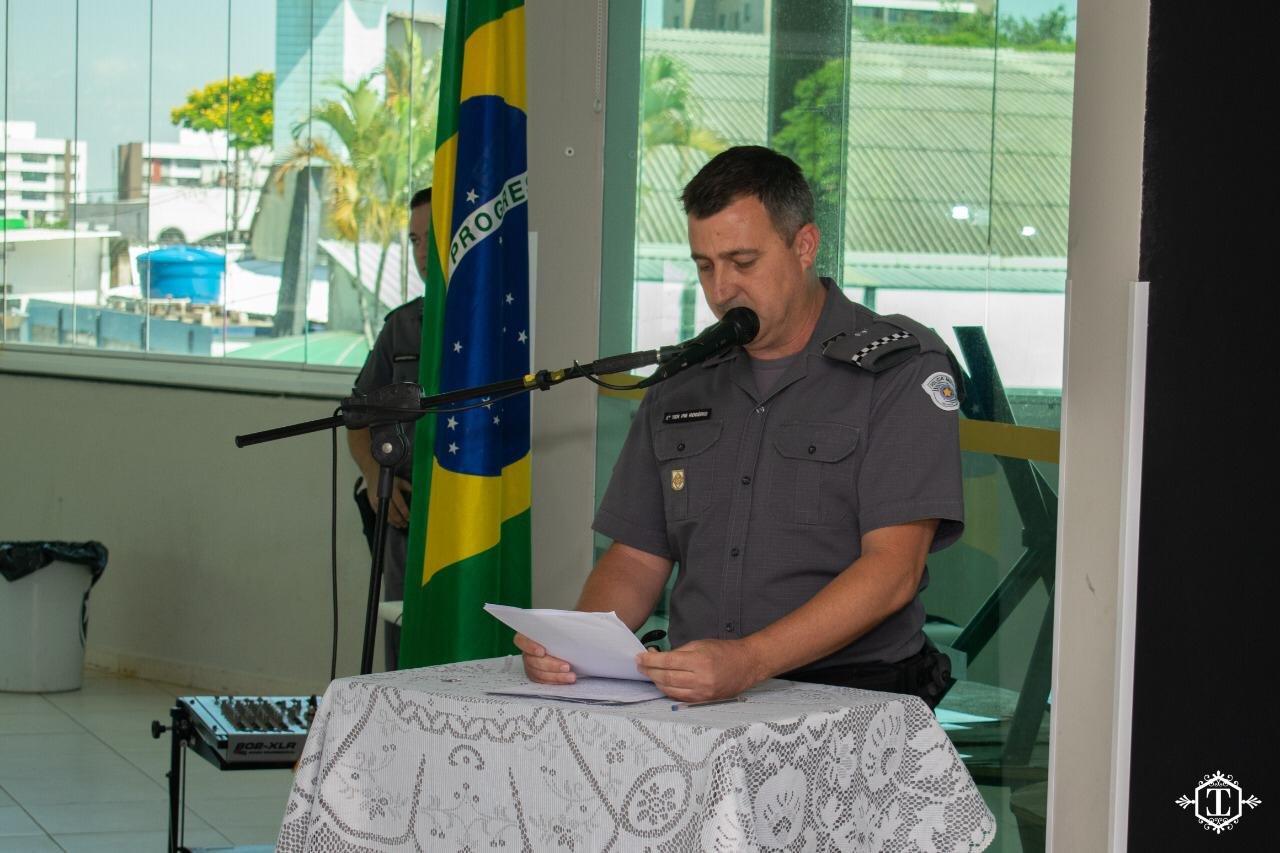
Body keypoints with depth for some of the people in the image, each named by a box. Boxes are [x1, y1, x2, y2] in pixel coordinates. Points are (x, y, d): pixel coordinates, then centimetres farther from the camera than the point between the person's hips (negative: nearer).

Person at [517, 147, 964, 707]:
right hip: (696, 704, 5)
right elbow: (637, 559, 17)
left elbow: (893, 569, -13)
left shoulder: (901, 369, -2)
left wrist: (751, 660, -26)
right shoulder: (681, 388, 18)